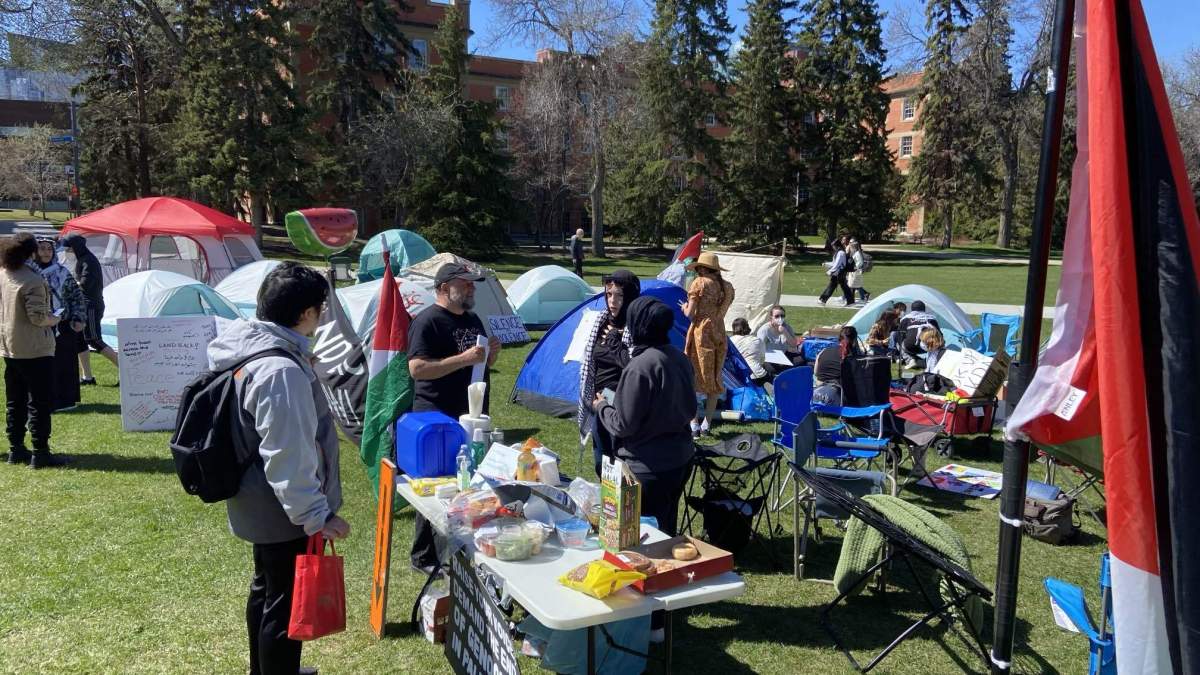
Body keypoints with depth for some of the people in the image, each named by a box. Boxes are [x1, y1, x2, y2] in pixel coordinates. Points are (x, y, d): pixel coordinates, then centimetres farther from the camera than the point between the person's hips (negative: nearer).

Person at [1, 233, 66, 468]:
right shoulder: (32, 281, -19)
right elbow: (38, 317, -20)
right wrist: (55, 318, -2)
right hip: (35, 350, -8)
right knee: (40, 403, -2)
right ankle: (40, 453, 0)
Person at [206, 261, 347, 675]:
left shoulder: (249, 347, 2)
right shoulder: (281, 370, -29)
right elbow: (287, 458, -28)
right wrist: (316, 516, -22)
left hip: (261, 506, 11)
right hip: (284, 513, -11)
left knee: (266, 590, 26)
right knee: (287, 605, 5)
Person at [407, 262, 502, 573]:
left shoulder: (473, 320, 15)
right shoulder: (427, 321, -11)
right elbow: (417, 369, -20)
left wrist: (490, 355, 1)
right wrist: (463, 359, -25)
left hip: (472, 418, 8)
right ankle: (425, 557, 11)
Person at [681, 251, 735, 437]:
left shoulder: (699, 283, -7)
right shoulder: (727, 287, 8)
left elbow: (690, 314, -9)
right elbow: (721, 312, 8)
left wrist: (685, 308, 11)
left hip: (701, 333, -5)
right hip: (720, 335, 6)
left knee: (692, 378, 2)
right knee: (715, 378, 12)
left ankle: (694, 424, 0)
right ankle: (707, 424, 18)